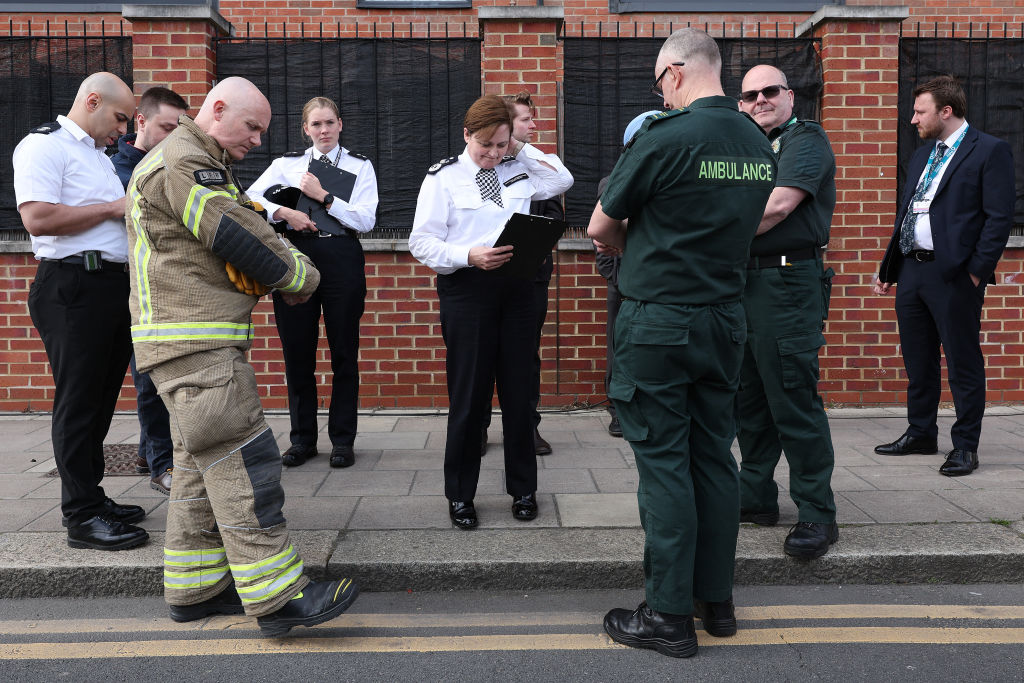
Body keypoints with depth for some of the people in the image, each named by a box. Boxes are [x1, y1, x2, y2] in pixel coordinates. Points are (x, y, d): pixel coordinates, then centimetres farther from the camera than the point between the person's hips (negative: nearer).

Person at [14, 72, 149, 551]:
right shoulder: (44, 145, -6)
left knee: (101, 399, 12)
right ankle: (81, 516, 3)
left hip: (113, 284, 9)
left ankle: (92, 497, 22)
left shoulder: (98, 154, 23)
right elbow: (38, 219, -19)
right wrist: (113, 208, -12)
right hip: (73, 287, -9)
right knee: (78, 401, -4)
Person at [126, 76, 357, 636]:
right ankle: (276, 596, -10)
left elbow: (248, 220, 20)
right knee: (242, 459, -12)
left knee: (201, 462, 13)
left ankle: (193, 589, 22)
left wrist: (284, 264, 1)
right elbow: (236, 238, -17)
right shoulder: (181, 161, -11)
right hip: (194, 342, -11)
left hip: (200, 343, 11)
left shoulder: (203, 167, 24)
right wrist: (302, 274, -3)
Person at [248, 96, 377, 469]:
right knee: (297, 350, 4)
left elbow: (365, 219, -5)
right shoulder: (287, 164, 12)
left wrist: (322, 196, -10)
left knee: (344, 350, 2)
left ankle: (342, 438, 13)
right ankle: (302, 438, 17)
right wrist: (286, 213, -13)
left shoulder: (360, 165, 8)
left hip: (342, 258, -1)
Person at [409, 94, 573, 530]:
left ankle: (523, 489, 23)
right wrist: (469, 256, -23)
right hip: (466, 287, -4)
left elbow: (563, 180, 16)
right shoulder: (443, 177, 0)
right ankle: (460, 495, 17)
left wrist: (522, 149, 10)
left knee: (518, 391, 8)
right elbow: (422, 242, -6)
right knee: (469, 394, 1)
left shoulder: (518, 171, 14)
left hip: (515, 287, 4)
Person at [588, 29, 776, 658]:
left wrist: (633, 244, 12)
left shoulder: (664, 137, -14)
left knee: (664, 463, 0)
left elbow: (601, 228, -8)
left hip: (659, 321, -7)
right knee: (714, 457, 14)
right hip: (726, 318, 7)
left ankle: (670, 617, 10)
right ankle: (717, 600, 26)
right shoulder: (760, 145, 8)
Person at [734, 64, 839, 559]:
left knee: (794, 402, -7)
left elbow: (777, 207, -17)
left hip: (788, 284, -8)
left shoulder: (805, 139, -3)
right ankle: (756, 498, 25)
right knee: (749, 398, 13)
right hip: (743, 282, 8)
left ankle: (817, 515, 4)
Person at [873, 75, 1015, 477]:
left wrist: (977, 272, -16)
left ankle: (965, 446, 12)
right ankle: (921, 435, 27)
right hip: (911, 270, 7)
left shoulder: (990, 151, -4)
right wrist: (888, 268, 15)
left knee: (963, 364, 1)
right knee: (917, 362, 14)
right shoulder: (921, 156, 19)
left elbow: (999, 217, -10)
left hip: (953, 273, -7)